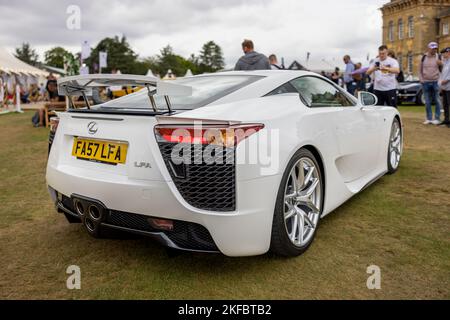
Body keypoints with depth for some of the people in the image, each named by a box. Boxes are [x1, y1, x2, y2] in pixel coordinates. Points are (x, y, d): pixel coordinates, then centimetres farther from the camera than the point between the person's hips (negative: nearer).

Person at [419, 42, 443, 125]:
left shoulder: (438, 57, 3)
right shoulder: (424, 57, 5)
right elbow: (420, 69, 9)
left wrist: (440, 64, -14)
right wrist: (421, 79, 0)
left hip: (435, 82, -1)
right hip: (425, 82, 1)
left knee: (437, 101, -1)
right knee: (427, 102, 6)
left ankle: (437, 118, 5)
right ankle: (429, 118, 14)